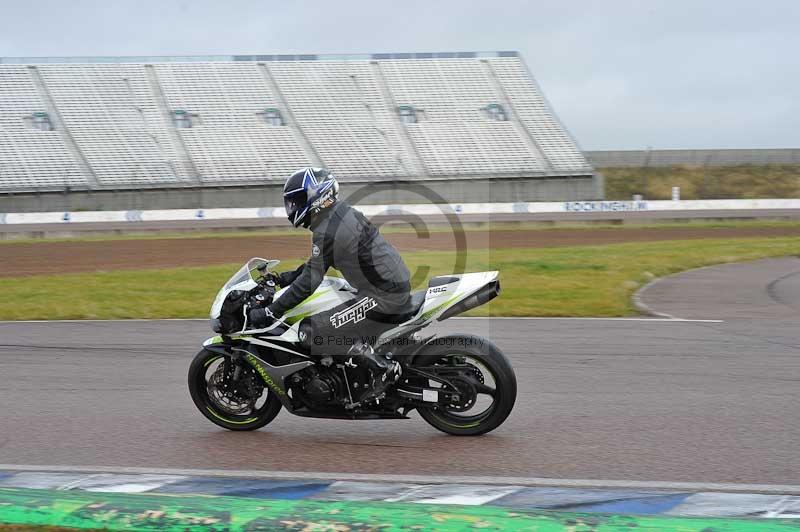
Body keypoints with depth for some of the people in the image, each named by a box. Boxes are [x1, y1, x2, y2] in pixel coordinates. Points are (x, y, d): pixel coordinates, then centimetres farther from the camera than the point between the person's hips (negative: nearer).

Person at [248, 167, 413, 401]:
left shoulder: (328, 230, -17)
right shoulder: (343, 213, 13)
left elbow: (310, 281, -21)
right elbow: (318, 262, 27)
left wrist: (269, 313, -17)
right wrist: (287, 277, 25)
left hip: (382, 296, -10)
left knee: (311, 331, -14)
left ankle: (382, 367, -14)